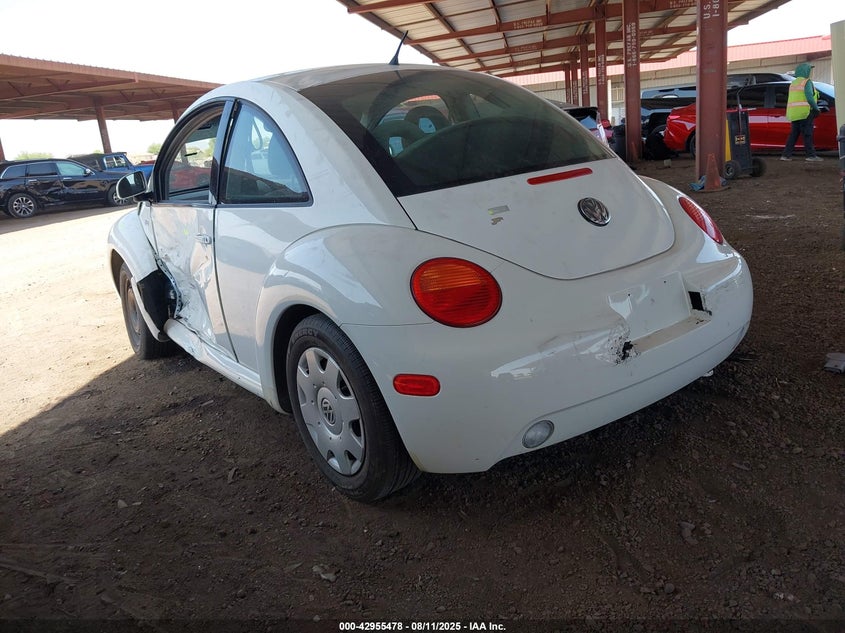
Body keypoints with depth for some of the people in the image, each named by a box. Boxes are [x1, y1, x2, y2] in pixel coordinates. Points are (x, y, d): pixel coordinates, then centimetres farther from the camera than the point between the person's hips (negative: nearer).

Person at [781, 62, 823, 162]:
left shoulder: (793, 83, 18)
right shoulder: (807, 82, -6)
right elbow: (809, 97, -15)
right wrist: (816, 108, -6)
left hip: (793, 113, 7)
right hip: (804, 112, -7)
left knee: (794, 134, 10)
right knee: (807, 134, -6)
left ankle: (786, 155, 6)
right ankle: (811, 155, -6)